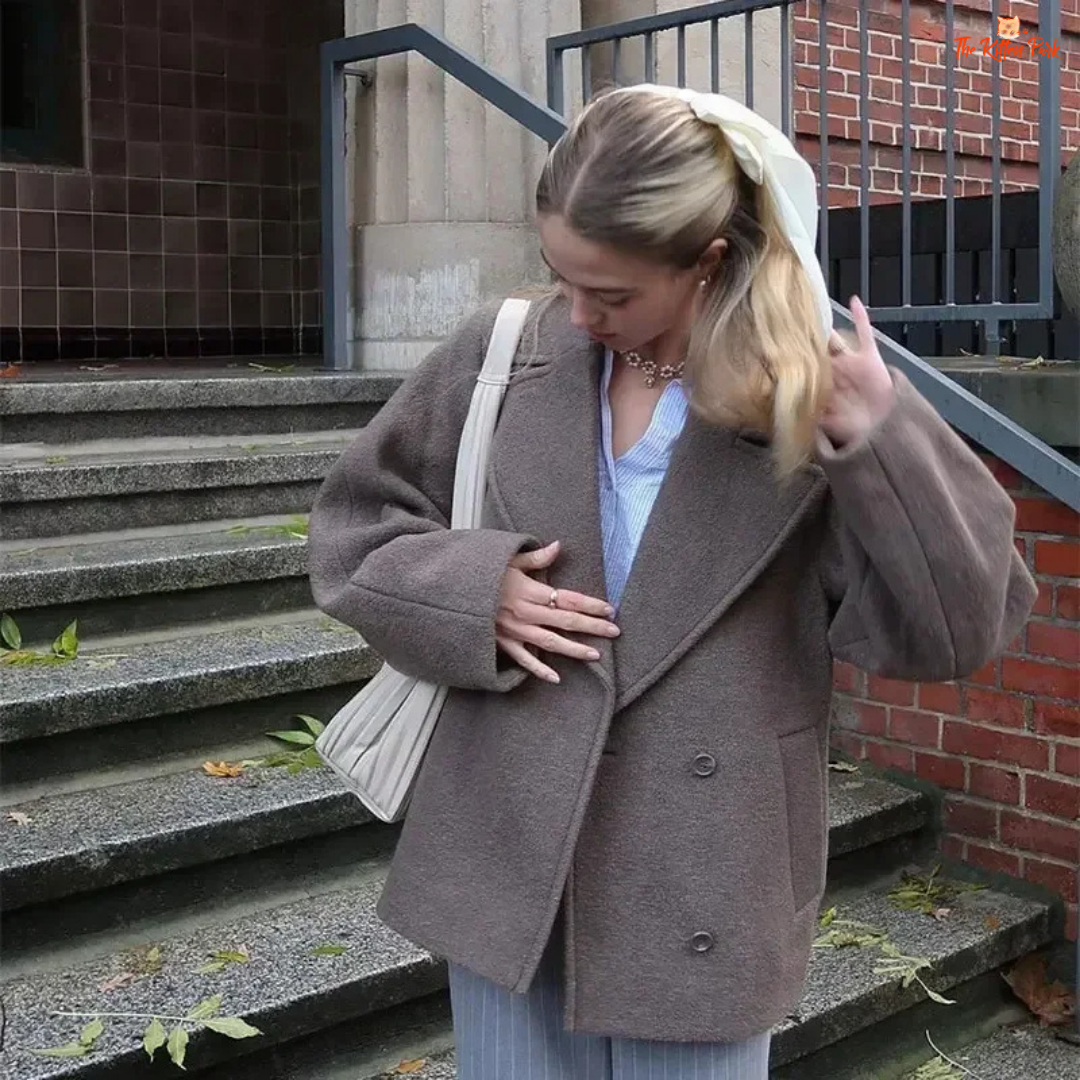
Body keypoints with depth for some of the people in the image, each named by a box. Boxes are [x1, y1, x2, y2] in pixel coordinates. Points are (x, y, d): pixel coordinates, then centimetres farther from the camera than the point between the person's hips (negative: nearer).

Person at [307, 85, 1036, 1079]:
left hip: (701, 878, -2)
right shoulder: (503, 355, -1)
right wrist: (472, 592, -10)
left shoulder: (810, 396, -7)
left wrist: (885, 440, -22)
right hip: (510, 852, 2)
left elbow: (960, 626, -9)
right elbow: (350, 525, 7)